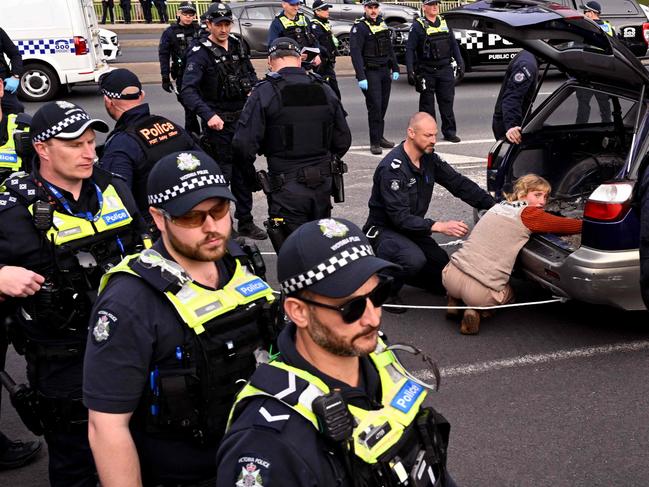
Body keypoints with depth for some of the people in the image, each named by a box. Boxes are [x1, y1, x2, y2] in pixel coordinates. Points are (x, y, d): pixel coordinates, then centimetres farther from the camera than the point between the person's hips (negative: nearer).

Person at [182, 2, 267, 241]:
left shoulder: (237, 46, 6)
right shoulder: (201, 53, -14)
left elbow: (250, 73, 21)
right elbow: (188, 91, -26)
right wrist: (208, 115, -39)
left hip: (242, 119, 6)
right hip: (219, 123, -6)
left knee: (243, 173, 14)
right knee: (221, 176, -1)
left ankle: (245, 222, 27)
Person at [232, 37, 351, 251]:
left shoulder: (264, 93, -10)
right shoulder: (325, 91, 6)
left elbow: (244, 145, -14)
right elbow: (343, 141, 10)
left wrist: (249, 171, 6)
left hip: (287, 191, -5)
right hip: (322, 186, 5)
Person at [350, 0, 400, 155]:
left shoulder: (383, 24, 13)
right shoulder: (359, 27, -10)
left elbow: (389, 48, 20)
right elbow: (355, 53, -17)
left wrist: (395, 69, 15)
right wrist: (361, 77, -23)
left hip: (385, 72, 7)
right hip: (370, 73, -7)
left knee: (383, 106, 10)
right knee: (375, 106, -10)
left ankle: (380, 137, 21)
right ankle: (374, 143, -6)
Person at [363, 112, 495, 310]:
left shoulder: (429, 158, -2)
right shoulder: (392, 168, -25)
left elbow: (459, 183, 3)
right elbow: (400, 217, -29)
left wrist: (494, 205, -7)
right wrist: (439, 226, -37)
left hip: (412, 227, 8)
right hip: (384, 230, -8)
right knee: (415, 260, -36)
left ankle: (399, 271, 19)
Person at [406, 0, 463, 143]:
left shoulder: (444, 23, 12)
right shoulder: (418, 26, -3)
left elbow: (454, 44, 16)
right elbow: (410, 49, -6)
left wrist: (460, 63, 8)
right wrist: (410, 71, -13)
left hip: (445, 69, 4)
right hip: (426, 71, -4)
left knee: (447, 101, 4)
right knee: (427, 103, 3)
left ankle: (449, 131, 11)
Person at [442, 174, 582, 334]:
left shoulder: (499, 206, 18)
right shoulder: (529, 213, -2)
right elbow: (566, 225, -3)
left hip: (451, 277, 5)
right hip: (479, 291, -5)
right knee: (508, 294, 30)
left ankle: (454, 301, 18)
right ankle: (477, 311, 2)